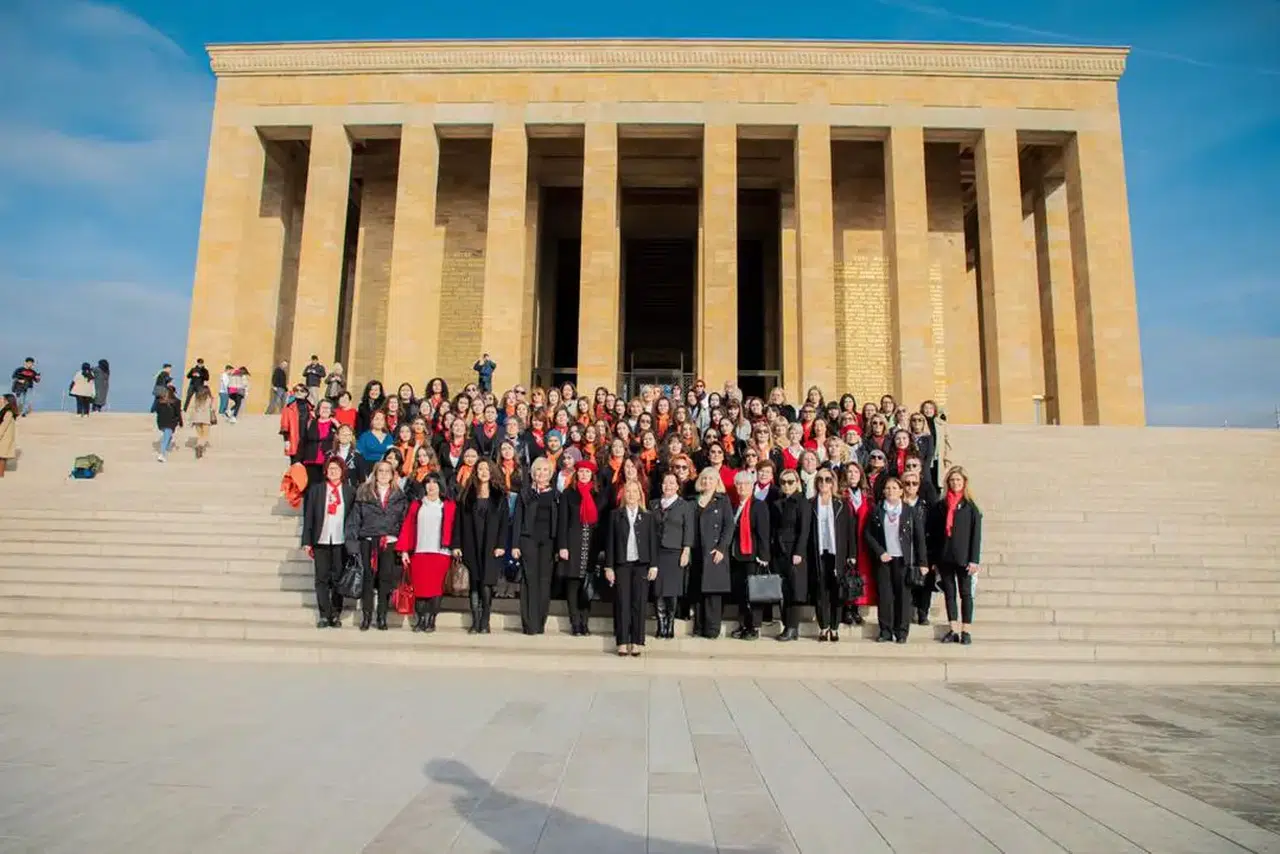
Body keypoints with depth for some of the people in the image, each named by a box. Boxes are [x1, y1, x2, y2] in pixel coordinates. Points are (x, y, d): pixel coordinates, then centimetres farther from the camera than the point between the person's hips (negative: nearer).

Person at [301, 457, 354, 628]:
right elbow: (308, 516, 4)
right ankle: (324, 615, 6)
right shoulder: (315, 489, 6)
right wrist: (307, 541, -1)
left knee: (338, 579, 4)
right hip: (321, 540, 0)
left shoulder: (350, 491, 5)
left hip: (341, 542, 0)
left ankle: (336, 615, 11)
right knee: (322, 578, 1)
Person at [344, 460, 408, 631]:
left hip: (389, 544, 1)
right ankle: (366, 616, 12)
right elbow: (354, 519, 1)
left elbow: (404, 522, 8)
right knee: (367, 579, 1)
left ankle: (382, 617, 13)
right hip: (368, 542, -1)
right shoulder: (363, 493, 4)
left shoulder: (399, 496, 9)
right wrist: (352, 543, -7)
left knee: (386, 579, 3)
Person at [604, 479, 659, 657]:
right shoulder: (616, 515, 7)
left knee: (639, 604, 0)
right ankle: (622, 642, 5)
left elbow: (653, 542, 6)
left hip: (641, 565, 0)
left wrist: (653, 565, -2)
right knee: (622, 604, -1)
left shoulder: (648, 516, 8)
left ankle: (636, 642, 7)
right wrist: (608, 567, -1)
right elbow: (610, 542, 4)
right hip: (621, 564, 0)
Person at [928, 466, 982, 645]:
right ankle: (954, 631, 12)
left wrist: (974, 559, -10)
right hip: (944, 557, 3)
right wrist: (933, 559, 4)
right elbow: (933, 533, 7)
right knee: (949, 593, 6)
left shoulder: (970, 506, -1)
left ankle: (966, 631, 11)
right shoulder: (941, 505, 7)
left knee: (966, 593, 5)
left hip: (963, 557, -3)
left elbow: (976, 534, -4)